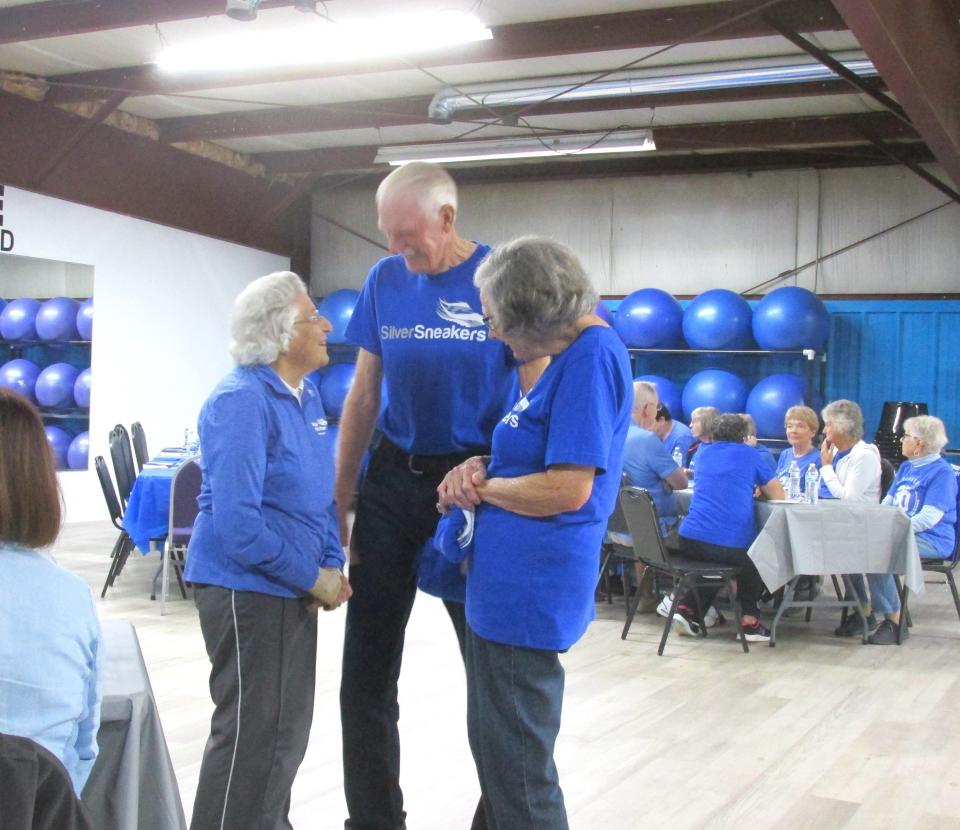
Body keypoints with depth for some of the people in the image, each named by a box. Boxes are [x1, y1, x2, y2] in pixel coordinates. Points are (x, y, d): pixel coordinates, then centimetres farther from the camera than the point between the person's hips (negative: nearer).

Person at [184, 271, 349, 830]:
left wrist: (333, 566, 2)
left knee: (290, 725, 18)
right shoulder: (242, 401, -19)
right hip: (246, 585, -9)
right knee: (253, 732, -1)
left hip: (292, 585, 9)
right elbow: (238, 520, -24)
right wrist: (314, 578, -17)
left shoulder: (307, 394, 7)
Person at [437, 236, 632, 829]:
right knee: (496, 747, 21)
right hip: (507, 581, 10)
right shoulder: (576, 352, 12)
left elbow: (567, 489, -23)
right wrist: (480, 468, 2)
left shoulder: (593, 355, -18)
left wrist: (481, 486, -8)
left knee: (515, 765, 3)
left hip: (528, 592, -10)